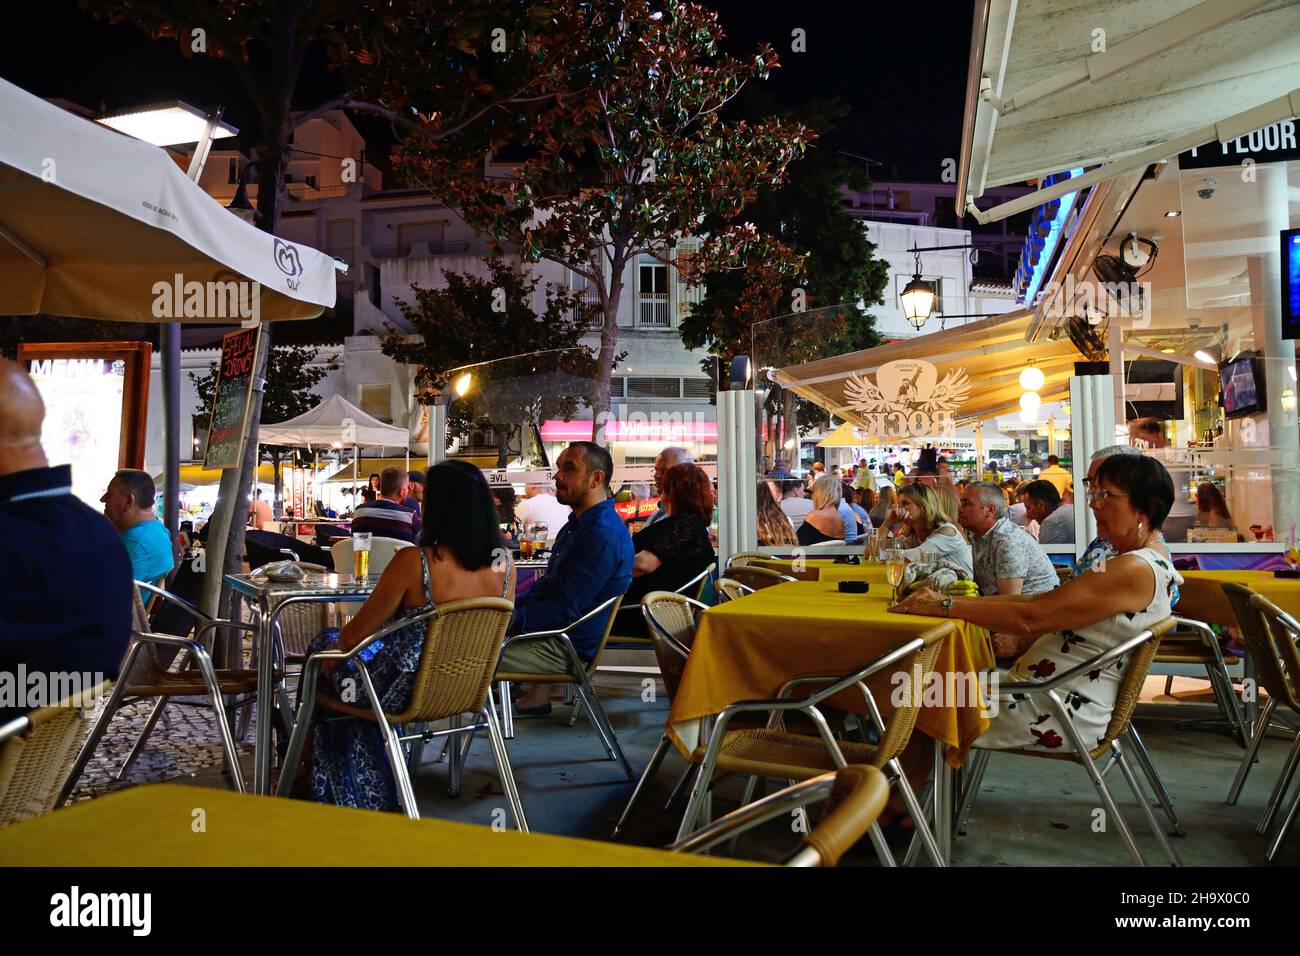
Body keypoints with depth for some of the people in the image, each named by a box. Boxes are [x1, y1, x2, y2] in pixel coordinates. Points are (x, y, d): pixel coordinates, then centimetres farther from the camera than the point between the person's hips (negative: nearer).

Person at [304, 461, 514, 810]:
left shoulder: (414, 562, -24)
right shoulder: (505, 565, -9)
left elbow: (352, 636, -12)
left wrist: (330, 650, 10)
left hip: (404, 692, -6)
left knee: (325, 642, 25)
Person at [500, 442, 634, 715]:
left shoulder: (604, 534, -22)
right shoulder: (580, 523, 13)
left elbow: (564, 611, -23)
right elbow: (549, 584, 21)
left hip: (570, 648, -10)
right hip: (554, 633, 10)